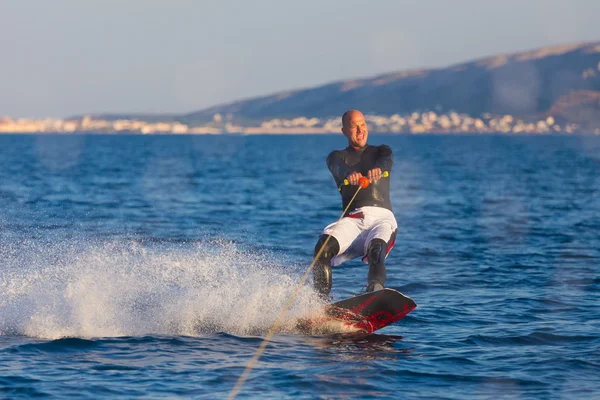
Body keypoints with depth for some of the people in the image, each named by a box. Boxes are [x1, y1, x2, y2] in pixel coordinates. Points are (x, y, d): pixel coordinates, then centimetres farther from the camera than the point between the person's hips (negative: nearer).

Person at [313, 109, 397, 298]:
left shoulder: (381, 151, 22)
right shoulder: (337, 157, 19)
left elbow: (386, 161, -4)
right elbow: (339, 169, -7)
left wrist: (378, 168, -32)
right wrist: (350, 174, -34)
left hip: (381, 216, -1)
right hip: (352, 219, 1)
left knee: (376, 249, -35)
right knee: (323, 247, -29)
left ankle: (376, 291, -60)